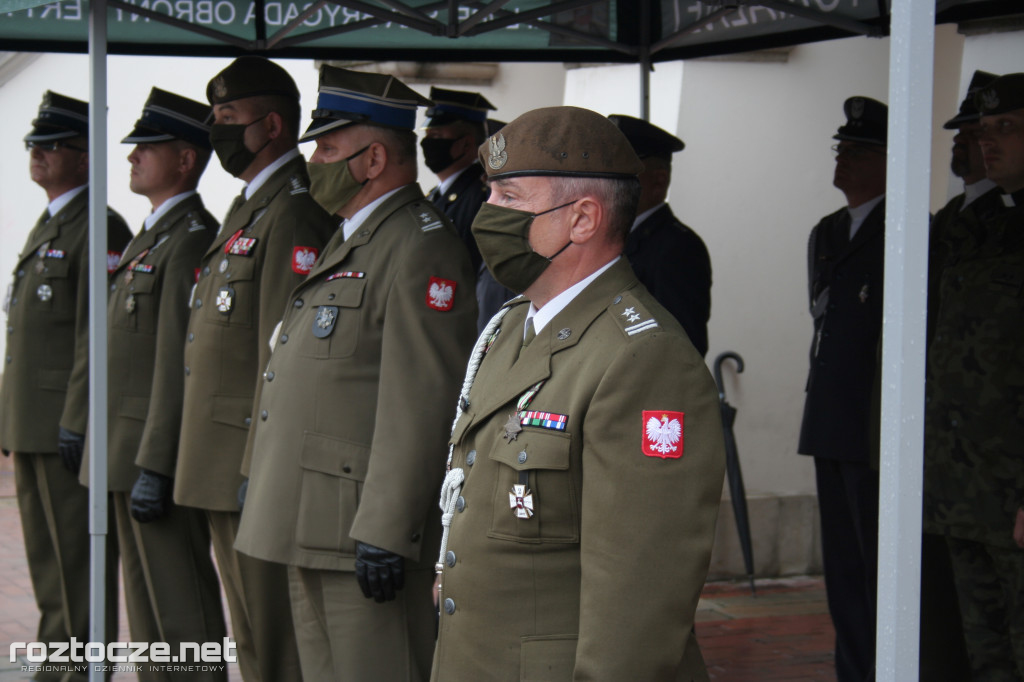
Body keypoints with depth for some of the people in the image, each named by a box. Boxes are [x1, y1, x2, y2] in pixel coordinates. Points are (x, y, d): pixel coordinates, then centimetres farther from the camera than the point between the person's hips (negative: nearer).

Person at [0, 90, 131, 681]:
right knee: (48, 566, 15)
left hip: (69, 429, -10)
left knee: (77, 565, -5)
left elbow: (97, 337, -18)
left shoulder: (99, 230, -12)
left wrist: (76, 425, -22)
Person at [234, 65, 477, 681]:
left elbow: (420, 404, -22)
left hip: (365, 531, -10)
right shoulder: (349, 244, 18)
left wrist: (383, 533, -24)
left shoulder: (422, 249, -15)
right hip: (310, 530, 10)